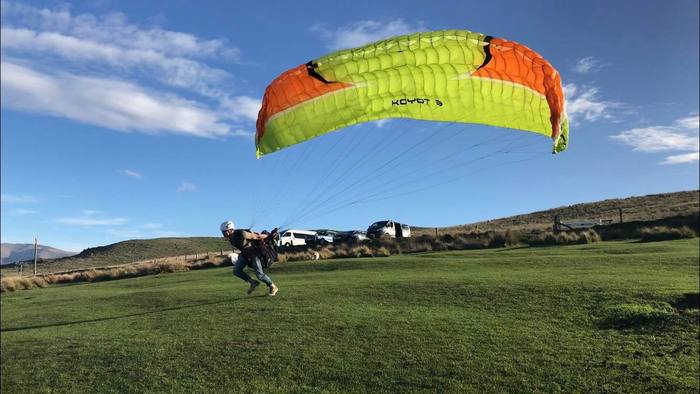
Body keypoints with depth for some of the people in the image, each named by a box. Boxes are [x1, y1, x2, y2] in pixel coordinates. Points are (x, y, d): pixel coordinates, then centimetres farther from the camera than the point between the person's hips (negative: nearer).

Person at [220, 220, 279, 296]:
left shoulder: (242, 234, -32)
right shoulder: (230, 238, -6)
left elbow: (257, 236, -21)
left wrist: (268, 237, -10)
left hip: (256, 252, -8)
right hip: (245, 253, 8)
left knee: (259, 274, -11)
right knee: (236, 271, -4)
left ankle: (273, 287, 11)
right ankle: (253, 283, 11)